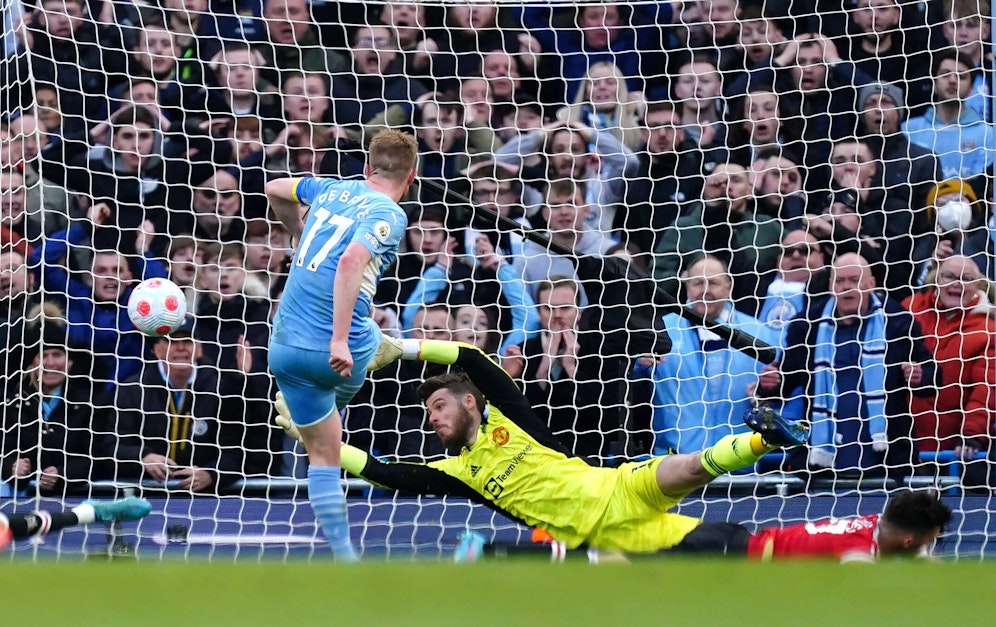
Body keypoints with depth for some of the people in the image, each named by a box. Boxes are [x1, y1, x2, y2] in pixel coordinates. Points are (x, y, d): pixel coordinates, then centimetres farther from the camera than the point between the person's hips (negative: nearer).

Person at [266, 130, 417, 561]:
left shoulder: (332, 189, 11)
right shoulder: (389, 214, -8)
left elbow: (274, 190, 30)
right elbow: (352, 260, -26)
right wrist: (340, 339, -28)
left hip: (285, 347, 5)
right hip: (342, 352, -5)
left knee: (322, 454, 13)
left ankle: (344, 557, 10)